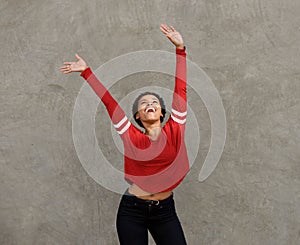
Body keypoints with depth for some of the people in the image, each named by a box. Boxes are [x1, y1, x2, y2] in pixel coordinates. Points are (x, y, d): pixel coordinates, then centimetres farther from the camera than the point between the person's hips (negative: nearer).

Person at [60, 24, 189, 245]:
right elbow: (108, 101, 2)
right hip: (132, 210, -1)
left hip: (165, 211, 1)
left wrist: (180, 49, -3)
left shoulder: (174, 131, -1)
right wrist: (86, 72, 8)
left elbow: (181, 91, -3)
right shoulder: (132, 137, -3)